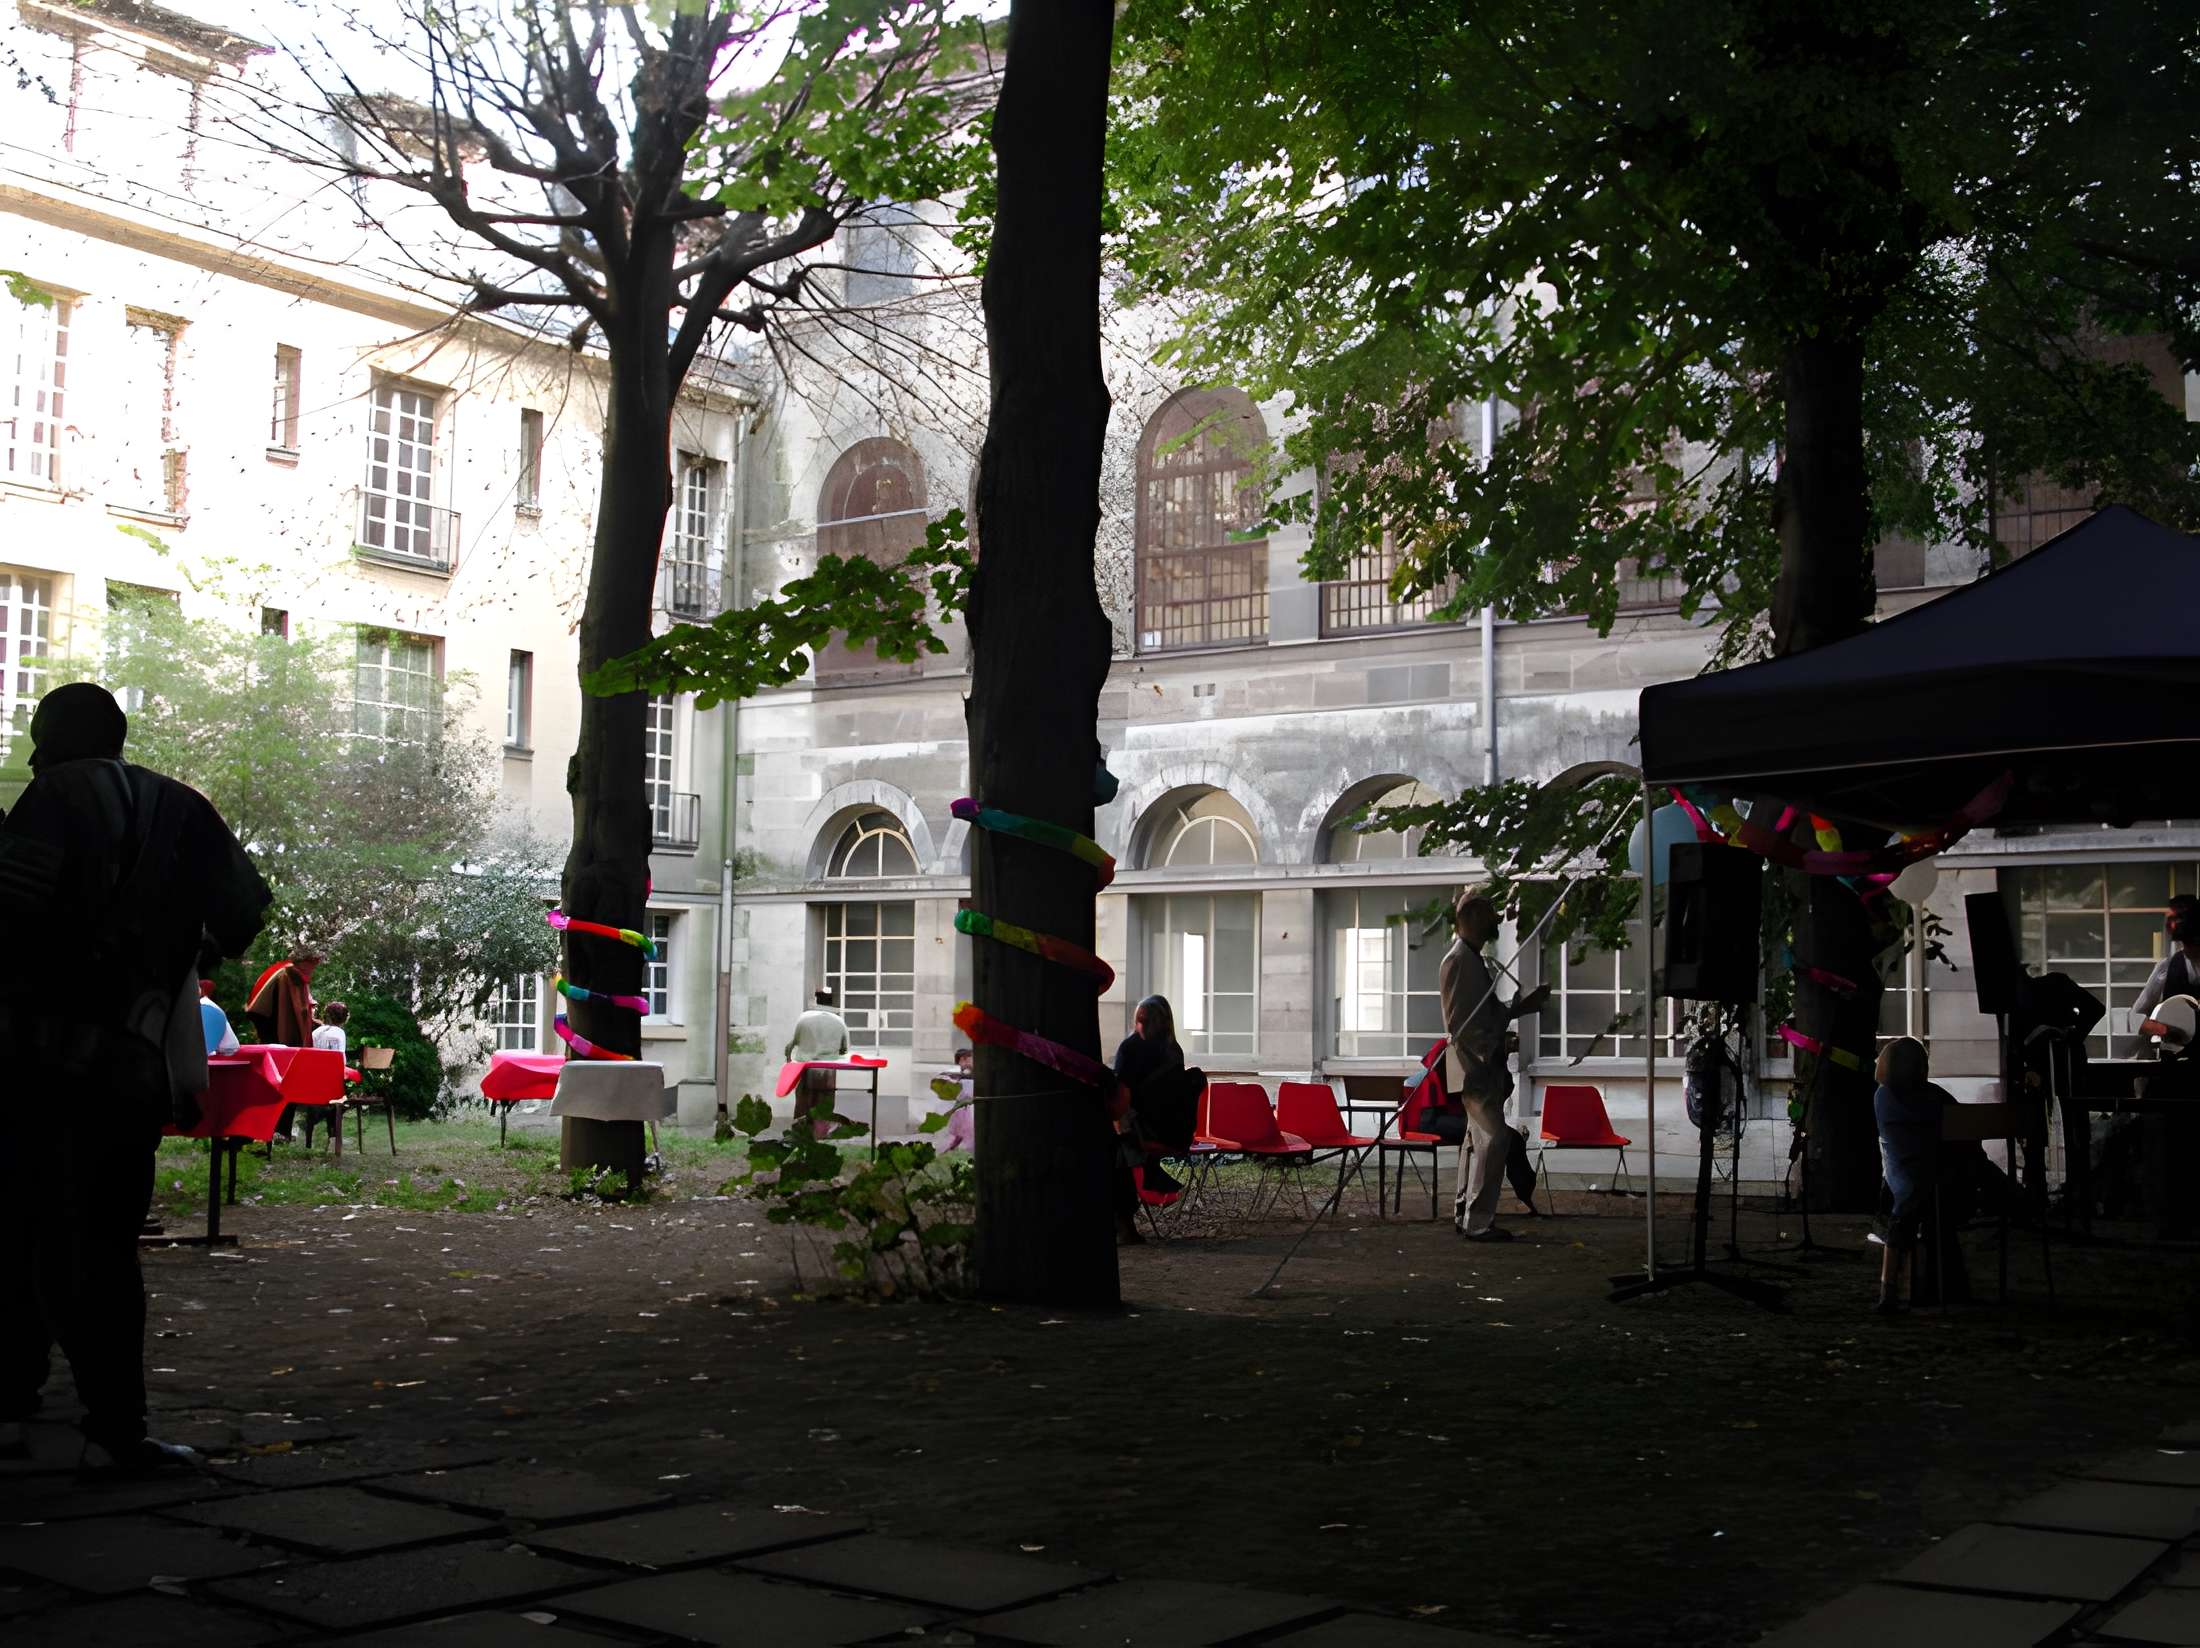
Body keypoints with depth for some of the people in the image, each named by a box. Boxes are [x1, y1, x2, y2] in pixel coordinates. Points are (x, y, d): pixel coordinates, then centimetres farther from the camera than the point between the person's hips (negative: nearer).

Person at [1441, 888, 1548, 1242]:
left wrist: (1522, 1005, 16)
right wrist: (1498, 1046, -20)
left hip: (1483, 1068, 11)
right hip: (1475, 1066, -11)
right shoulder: (1458, 960, -15)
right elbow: (1460, 1023, -20)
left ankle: (1464, 1214, 20)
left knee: (1478, 1138, 13)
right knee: (1494, 1138, -13)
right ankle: (1478, 1222, -12)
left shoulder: (1472, 958, 17)